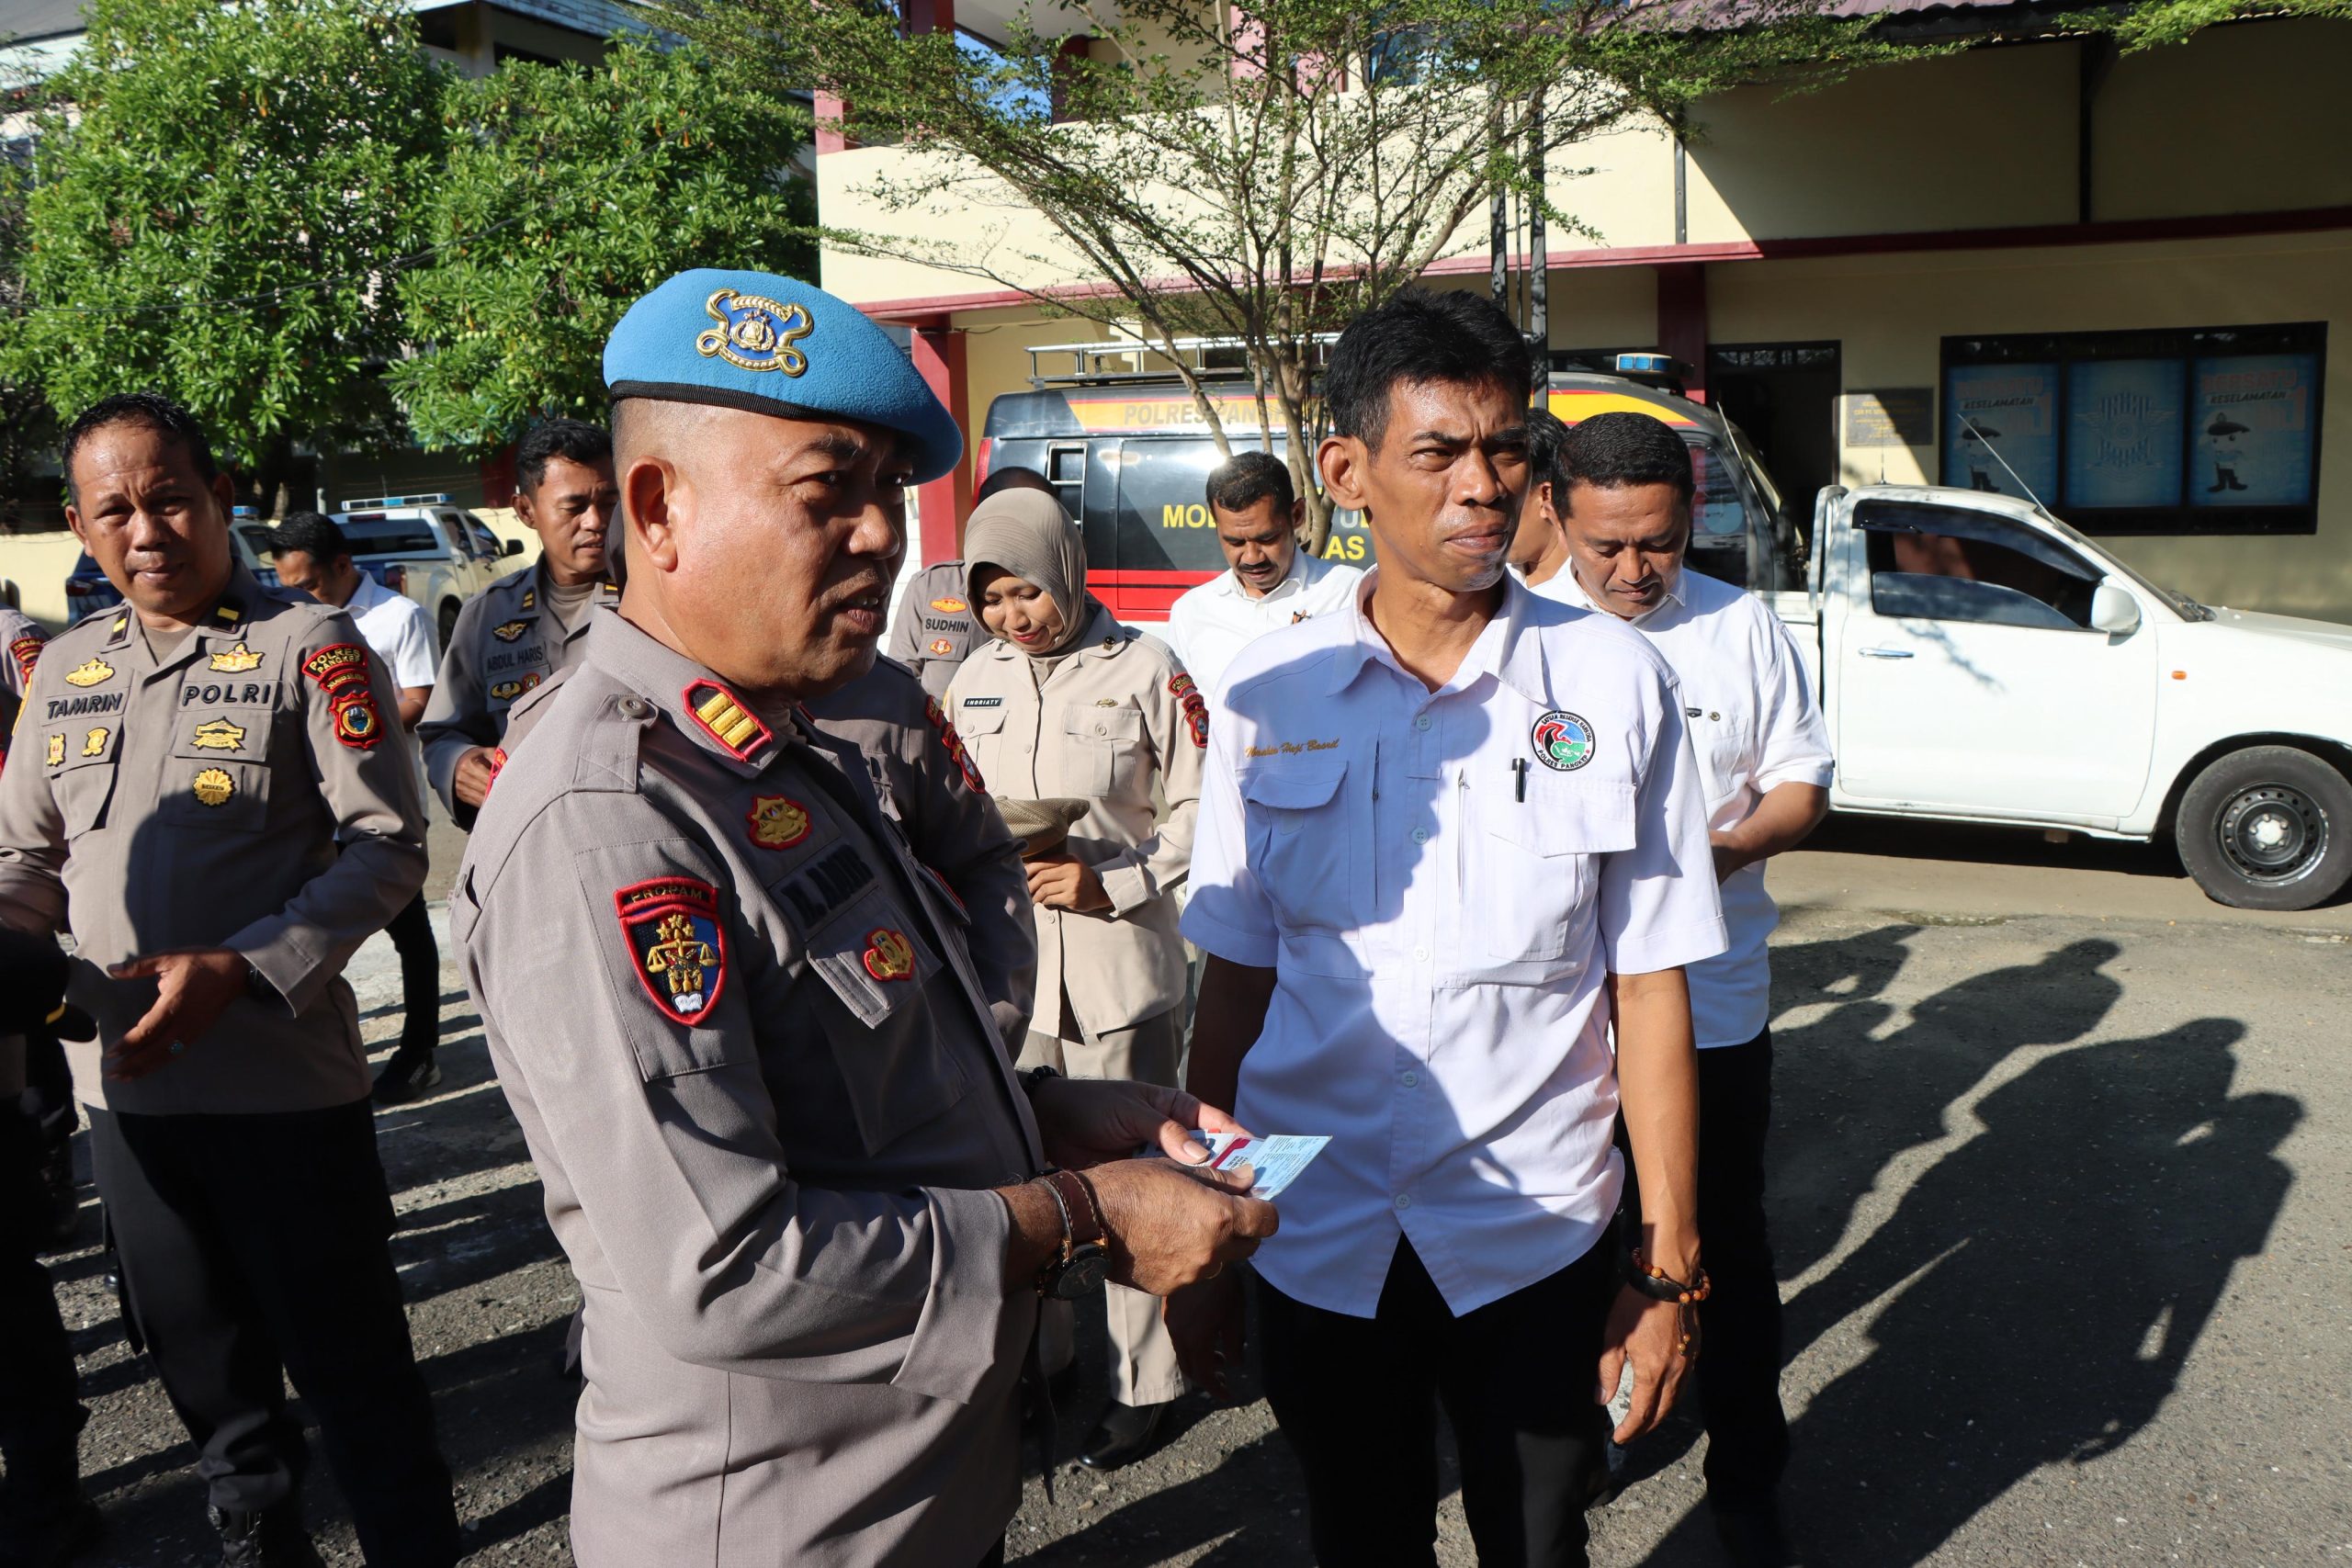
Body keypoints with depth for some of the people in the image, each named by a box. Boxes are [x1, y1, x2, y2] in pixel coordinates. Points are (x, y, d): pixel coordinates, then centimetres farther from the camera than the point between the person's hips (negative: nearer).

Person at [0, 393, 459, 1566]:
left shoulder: (309, 646, -8)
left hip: (285, 1081, -5)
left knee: (350, 1367, 4)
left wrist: (241, 970, -22)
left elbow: (387, 844, -12)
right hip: (122, 1082, 6)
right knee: (203, 1365, 20)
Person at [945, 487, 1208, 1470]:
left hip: (1120, 966, -4)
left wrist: (1113, 884, -13)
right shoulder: (976, 681, 11)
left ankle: (1143, 1381, 18)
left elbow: (1200, 810, -3)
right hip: (1008, 966, 4)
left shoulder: (1146, 670, -4)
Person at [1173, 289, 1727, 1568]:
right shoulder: (1269, 692, -3)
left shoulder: (1613, 682, -6)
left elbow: (1649, 987, -4)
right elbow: (1235, 981, 2)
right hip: (1314, 1246, 2)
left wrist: (1667, 1266, -4)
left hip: (1535, 1243, -1)